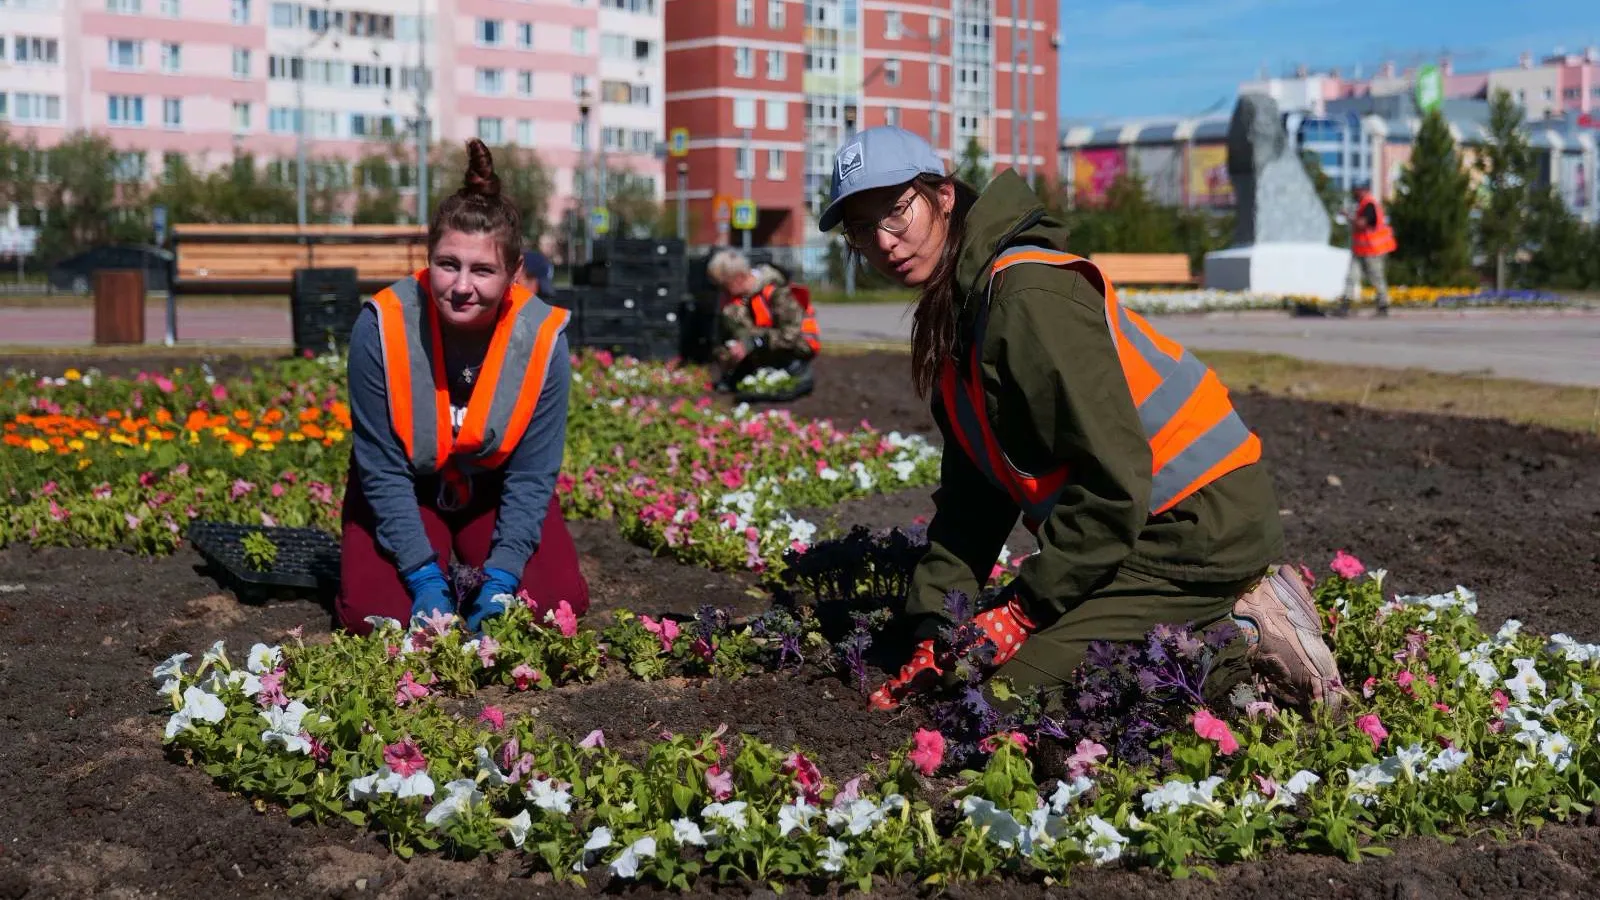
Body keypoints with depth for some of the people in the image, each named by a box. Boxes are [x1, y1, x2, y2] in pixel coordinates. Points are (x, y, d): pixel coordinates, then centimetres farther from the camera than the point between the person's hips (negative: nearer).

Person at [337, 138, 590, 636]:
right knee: (373, 612, -21)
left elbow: (532, 474, -16)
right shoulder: (382, 326, -26)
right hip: (406, 492, -1)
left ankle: (476, 578, 15)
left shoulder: (543, 336, -23)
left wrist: (501, 577, -25)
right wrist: (424, 577, -25)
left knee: (562, 601, -18)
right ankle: (439, 568, 14)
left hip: (494, 491, 1)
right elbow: (382, 468, -20)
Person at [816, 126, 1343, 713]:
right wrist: (934, 628, 2)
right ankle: (1230, 619, 11)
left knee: (1018, 684, -16)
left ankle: (1248, 647, -6)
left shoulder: (1028, 297, -20)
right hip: (1157, 528, 10)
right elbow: (969, 494, 12)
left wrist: (1026, 607, -18)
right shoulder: (955, 312, 11)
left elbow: (1114, 481, -24)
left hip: (1202, 527, -10)